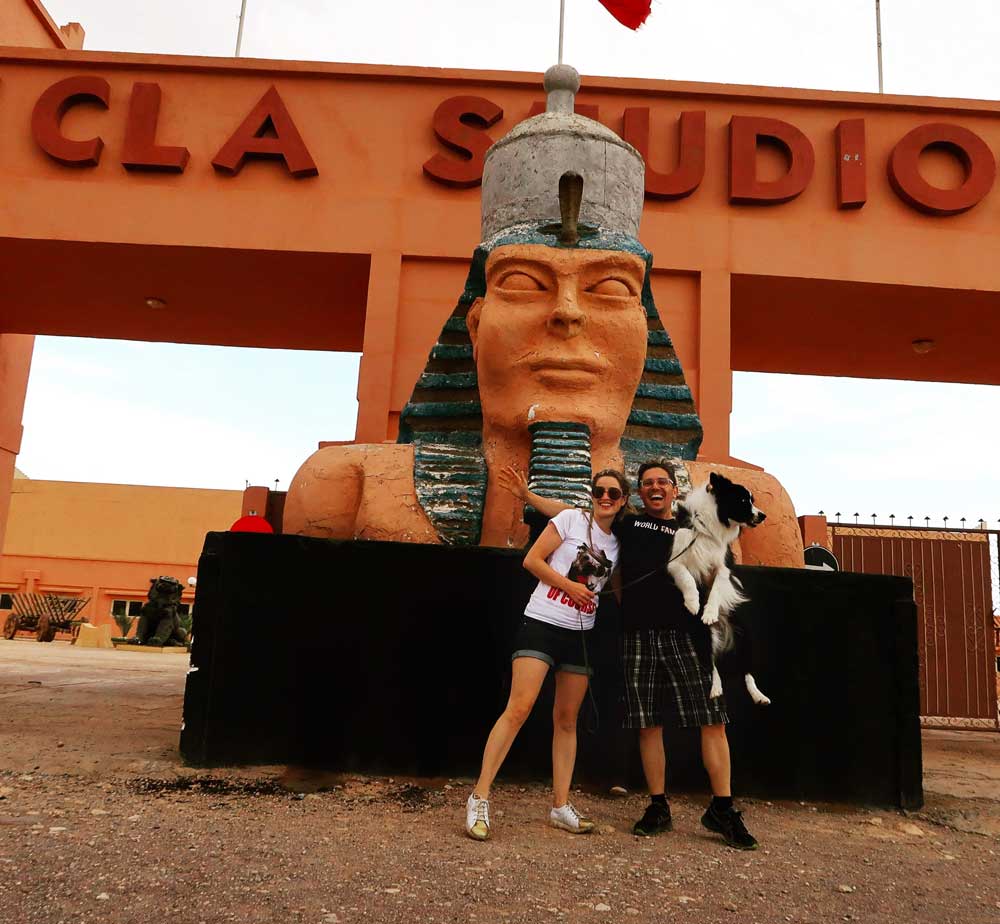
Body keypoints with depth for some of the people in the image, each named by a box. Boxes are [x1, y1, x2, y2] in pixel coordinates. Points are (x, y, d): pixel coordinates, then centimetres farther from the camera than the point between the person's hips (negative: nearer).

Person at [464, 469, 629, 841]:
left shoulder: (618, 543, 11)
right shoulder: (571, 519, -3)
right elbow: (532, 560, -7)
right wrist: (570, 586, -11)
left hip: (580, 635, 6)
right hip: (542, 624, -5)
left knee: (566, 720, 9)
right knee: (518, 709, -15)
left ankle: (561, 806, 17)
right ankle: (479, 799, -9)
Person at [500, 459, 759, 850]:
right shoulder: (627, 524, 14)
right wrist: (526, 495, 12)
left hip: (685, 634, 0)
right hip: (638, 637, 1)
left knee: (712, 720, -5)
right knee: (648, 726, 5)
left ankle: (722, 809, 6)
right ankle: (658, 808, 18)